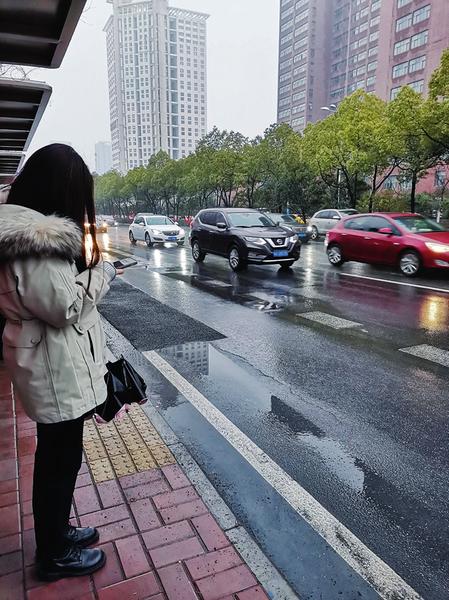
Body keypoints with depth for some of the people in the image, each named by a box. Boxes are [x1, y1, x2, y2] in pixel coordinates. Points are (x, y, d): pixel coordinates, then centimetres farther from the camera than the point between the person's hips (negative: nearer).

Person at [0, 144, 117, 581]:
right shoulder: (35, 238, -25)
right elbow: (65, 305, -23)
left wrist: (86, 266, 9)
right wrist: (102, 273, -10)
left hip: (52, 365, 10)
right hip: (57, 370, -10)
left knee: (56, 456, 23)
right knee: (60, 461, 8)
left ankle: (56, 532, 43)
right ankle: (54, 556, 30)